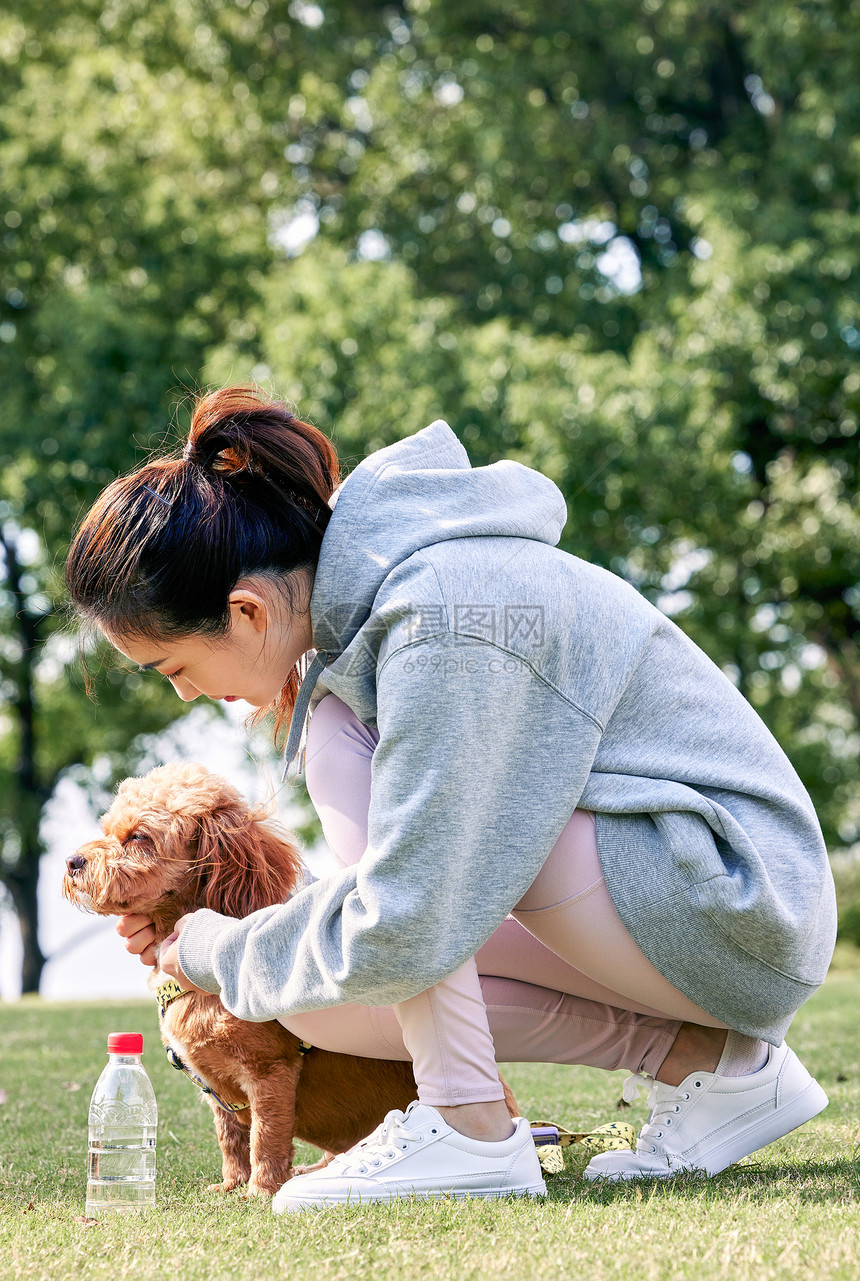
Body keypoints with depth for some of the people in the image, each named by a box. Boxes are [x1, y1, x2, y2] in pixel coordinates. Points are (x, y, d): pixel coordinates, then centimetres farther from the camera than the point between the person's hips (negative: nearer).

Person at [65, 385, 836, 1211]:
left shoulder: (445, 619, -27)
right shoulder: (357, 589, 4)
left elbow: (402, 934, -28)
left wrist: (216, 954, -9)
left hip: (737, 906, -10)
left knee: (340, 730, -17)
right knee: (320, 1007, 2)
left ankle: (467, 1127, -17)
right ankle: (698, 1058, 2)